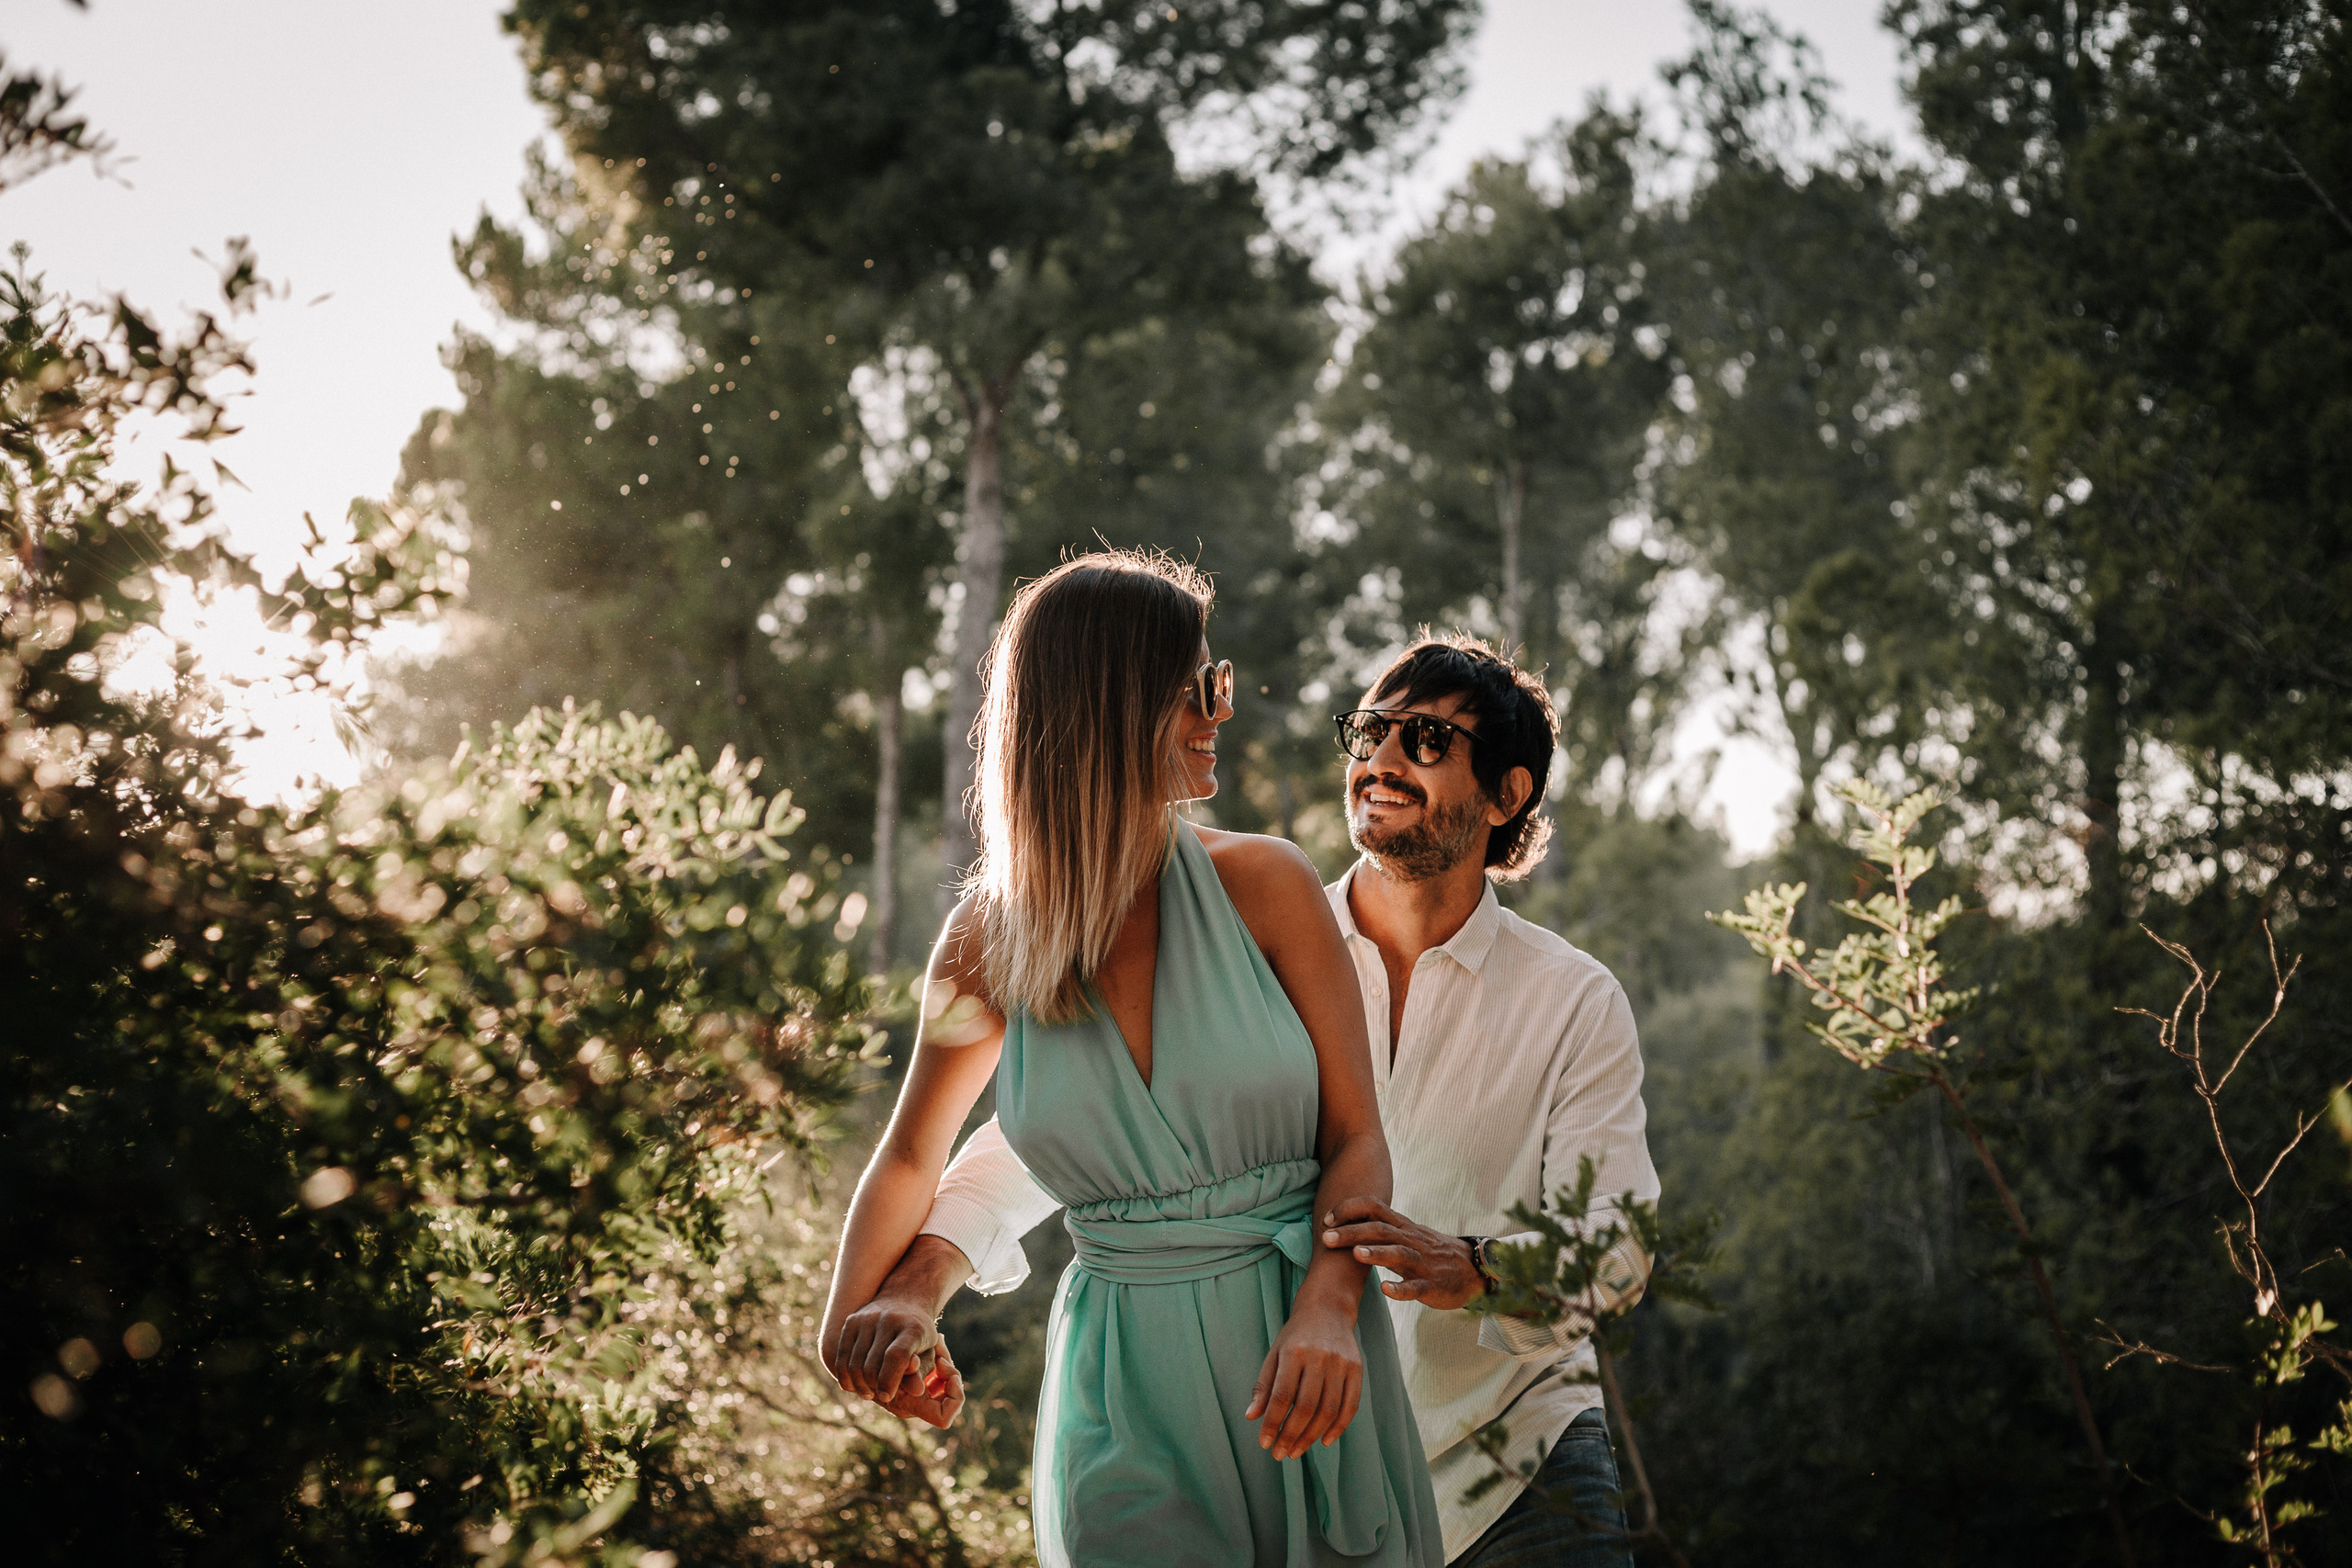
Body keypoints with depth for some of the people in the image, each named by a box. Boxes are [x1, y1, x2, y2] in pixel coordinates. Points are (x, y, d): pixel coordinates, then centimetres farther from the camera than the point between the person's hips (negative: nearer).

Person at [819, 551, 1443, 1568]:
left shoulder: (1263, 885, -6)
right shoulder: (988, 942, -1)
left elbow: (1356, 1139, -6)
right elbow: (910, 1157, 16)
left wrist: (1328, 1306, -22)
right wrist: (850, 1319, 6)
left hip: (1305, 1366, 0)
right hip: (1127, 1404, 0)